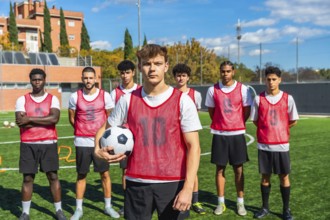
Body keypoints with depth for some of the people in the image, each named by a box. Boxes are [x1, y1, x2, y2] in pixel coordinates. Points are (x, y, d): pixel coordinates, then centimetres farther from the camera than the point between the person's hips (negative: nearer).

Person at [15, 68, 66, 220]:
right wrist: (44, 120, -11)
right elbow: (21, 122, -9)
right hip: (28, 144, 1)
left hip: (48, 143, 0)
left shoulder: (52, 99, 3)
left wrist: (30, 119, -13)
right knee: (28, 178, 6)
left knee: (53, 176, 4)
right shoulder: (22, 100, 4)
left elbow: (54, 118, -15)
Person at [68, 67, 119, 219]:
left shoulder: (105, 96, -3)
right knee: (81, 175, 8)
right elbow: (72, 118, 10)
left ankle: (108, 206, 20)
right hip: (82, 142, 0)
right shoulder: (75, 97, -1)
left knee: (105, 174, 5)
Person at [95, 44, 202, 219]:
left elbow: (193, 147, -7)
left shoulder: (182, 101, -6)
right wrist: (98, 150, -7)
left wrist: (188, 188, -16)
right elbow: (105, 129, 15)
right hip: (136, 183, 2)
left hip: (173, 183, -2)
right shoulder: (128, 100, 2)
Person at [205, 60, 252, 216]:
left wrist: (237, 124, 11)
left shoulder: (242, 89, -3)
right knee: (220, 169, 5)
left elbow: (247, 111, 6)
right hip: (219, 134, 1)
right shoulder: (212, 90, -1)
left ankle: (240, 203, 16)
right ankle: (221, 202, 16)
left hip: (237, 134, 0)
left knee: (238, 169, 5)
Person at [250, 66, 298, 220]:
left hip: (282, 145, 0)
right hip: (264, 145, 1)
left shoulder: (288, 98, -1)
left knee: (284, 176, 5)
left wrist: (279, 129, 8)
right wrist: (268, 129, 6)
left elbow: (293, 121, 6)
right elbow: (255, 120, 7)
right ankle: (265, 208, 22)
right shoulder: (258, 99, -1)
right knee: (265, 176, 9)